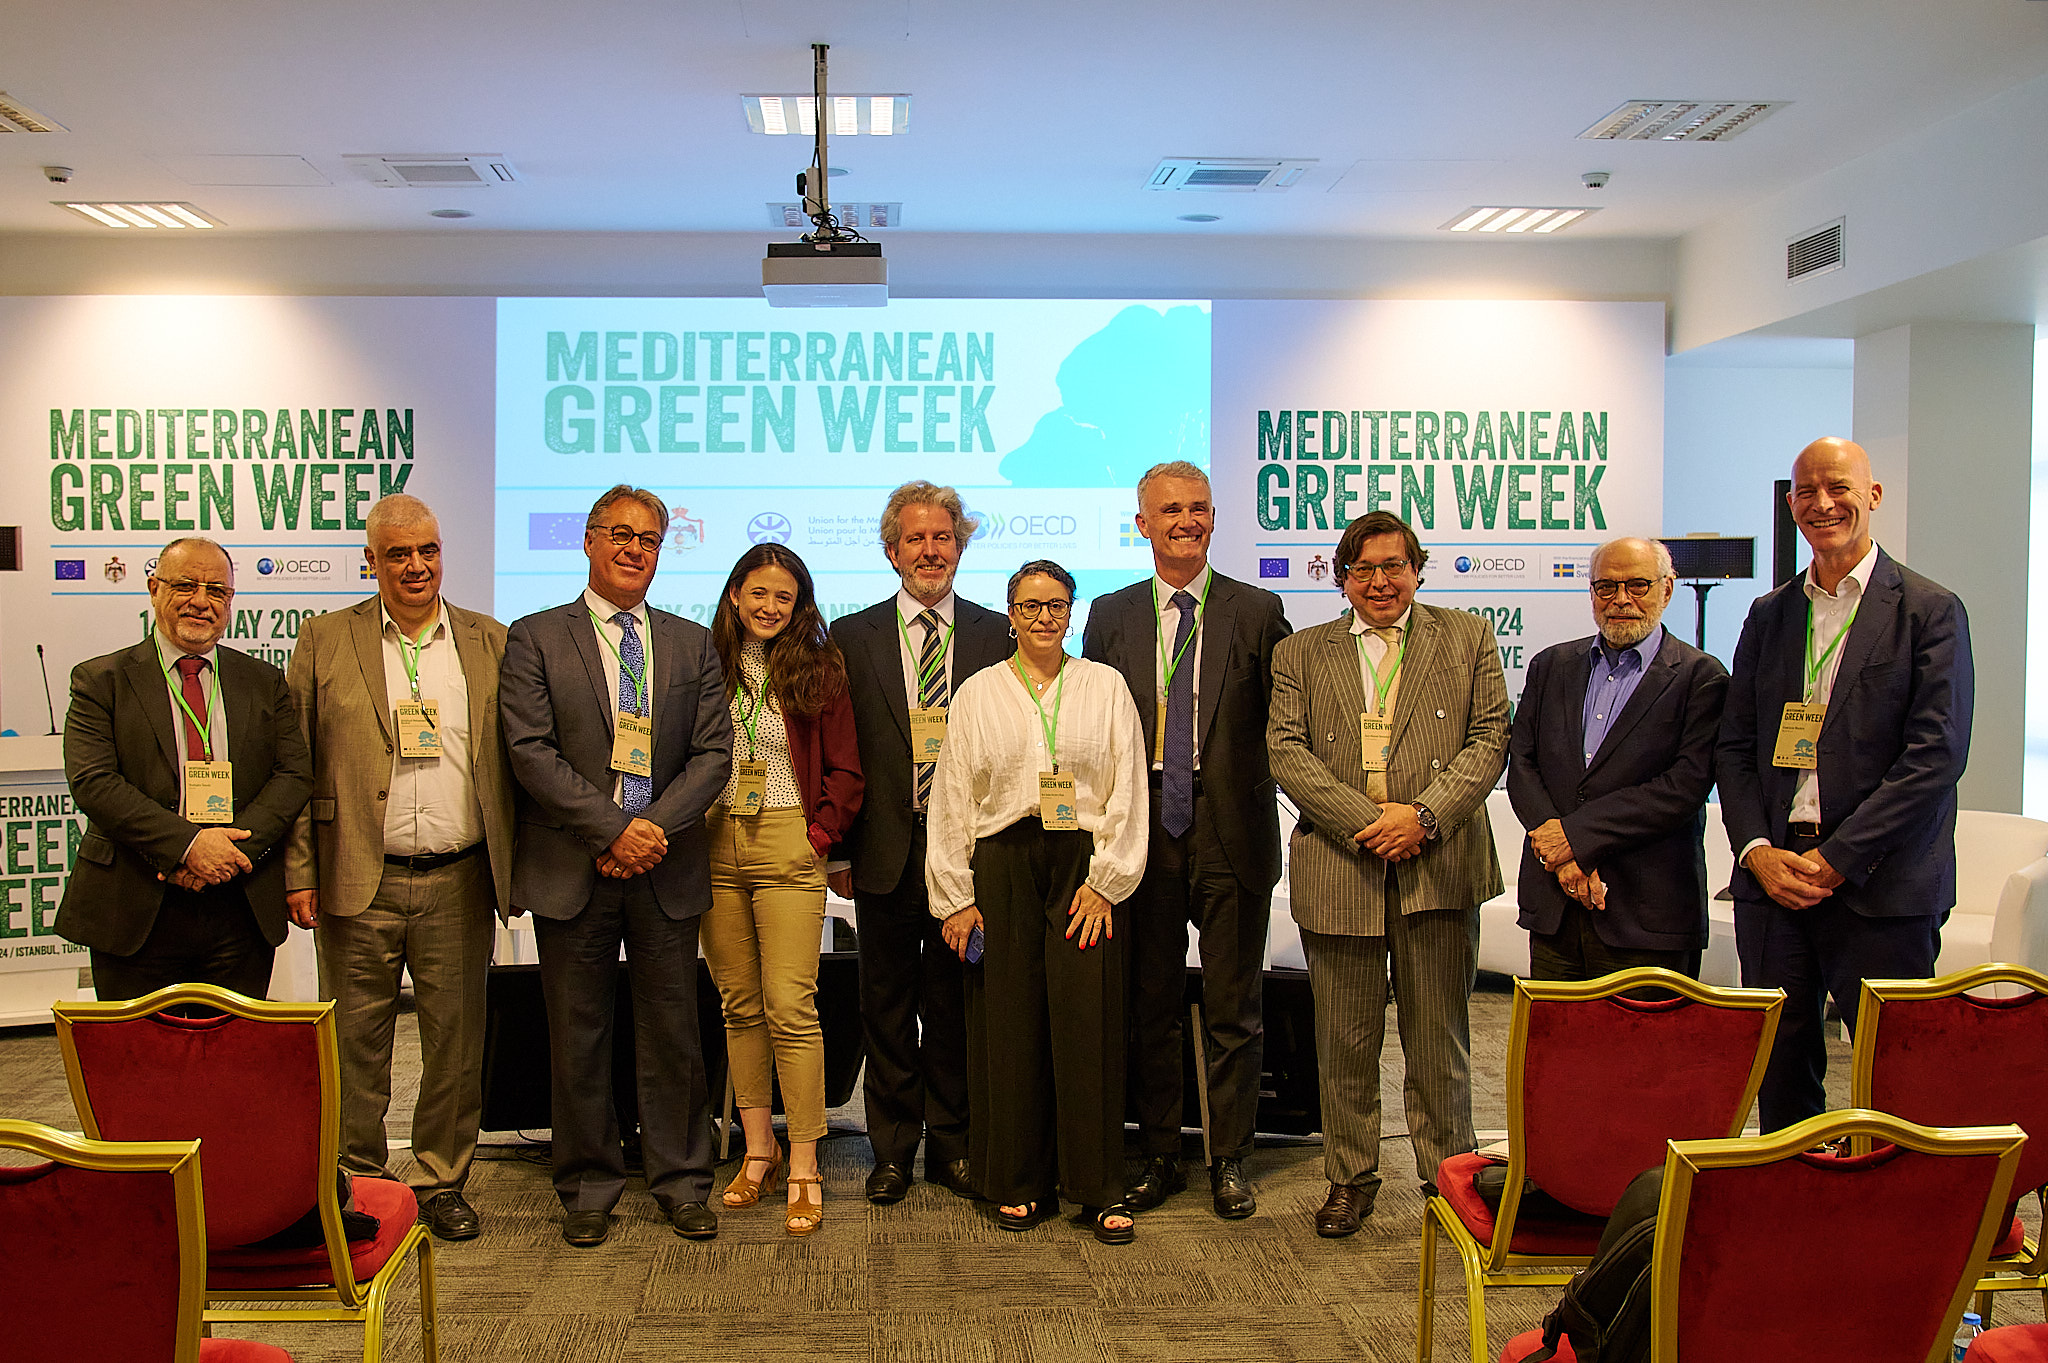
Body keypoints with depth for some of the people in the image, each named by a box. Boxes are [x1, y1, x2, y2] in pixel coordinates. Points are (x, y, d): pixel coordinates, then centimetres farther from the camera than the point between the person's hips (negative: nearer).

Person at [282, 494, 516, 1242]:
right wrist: (299, 872, -4)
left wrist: (515, 865, 1)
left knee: (456, 1040, 8)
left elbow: (514, 759, 8)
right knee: (355, 1041, 8)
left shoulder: (489, 641, 7)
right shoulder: (325, 640, 3)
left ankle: (441, 1181, 24)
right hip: (359, 881, -1)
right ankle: (355, 1182, 24)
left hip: (458, 881, 1)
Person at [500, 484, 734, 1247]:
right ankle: (589, 1186, 22)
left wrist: (656, 826, -10)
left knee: (673, 1034, 8)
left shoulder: (692, 645, 11)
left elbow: (714, 753, 4)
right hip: (572, 869, -2)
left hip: (667, 868, 2)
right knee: (577, 1037, 7)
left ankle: (680, 1181, 21)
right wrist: (613, 829, -14)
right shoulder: (535, 639, 3)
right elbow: (531, 751, -7)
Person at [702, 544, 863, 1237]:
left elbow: (845, 770, 3)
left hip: (789, 848, -3)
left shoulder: (818, 669, 2)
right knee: (740, 1005, 10)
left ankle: (804, 1170, 1)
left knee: (791, 1008, -7)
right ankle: (758, 1150, 23)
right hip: (716, 847, 3)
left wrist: (820, 834, -5)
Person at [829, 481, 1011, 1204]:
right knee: (886, 1008, 9)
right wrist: (837, 850, 0)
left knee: (956, 1003, 9)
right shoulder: (852, 636, 5)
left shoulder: (997, 636, 4)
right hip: (885, 853, 1)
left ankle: (951, 1145, 24)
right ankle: (892, 1150, 23)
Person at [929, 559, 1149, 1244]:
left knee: (1088, 1024, -3)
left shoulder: (1105, 686, 8)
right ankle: (1020, 1183, 16)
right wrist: (955, 897, 2)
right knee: (1008, 1025, 2)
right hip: (1003, 866, 1)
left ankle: (1101, 1188, 9)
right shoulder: (978, 693, 9)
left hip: (1084, 864, -1)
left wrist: (1105, 881, -5)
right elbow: (953, 799, 7)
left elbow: (1127, 790, 3)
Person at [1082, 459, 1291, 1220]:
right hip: (1142, 830, 2)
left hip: (1232, 832, -1)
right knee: (1148, 1006, 10)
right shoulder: (1111, 616, 7)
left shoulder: (1258, 612, 2)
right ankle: (1159, 1156, 24)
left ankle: (1229, 1160, 21)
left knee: (1233, 1009, 7)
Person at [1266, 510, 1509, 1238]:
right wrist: (1364, 821, -11)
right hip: (1337, 868, 1)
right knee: (1345, 1040, 8)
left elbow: (1490, 739, 2)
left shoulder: (1467, 638, 10)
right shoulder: (1300, 654, 11)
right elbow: (1286, 751, 0)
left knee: (1438, 1038, 8)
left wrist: (1425, 814, -12)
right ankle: (1350, 1178, 22)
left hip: (1440, 866, 0)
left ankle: (1448, 1175, 23)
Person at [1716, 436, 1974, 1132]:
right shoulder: (1769, 614, 13)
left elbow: (1936, 755, -10)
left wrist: (1836, 859, -14)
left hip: (1881, 888, -4)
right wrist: (1757, 851, -4)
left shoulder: (1931, 611, -1)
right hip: (1772, 878, 4)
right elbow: (1734, 747, 11)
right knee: (1780, 1072, 10)